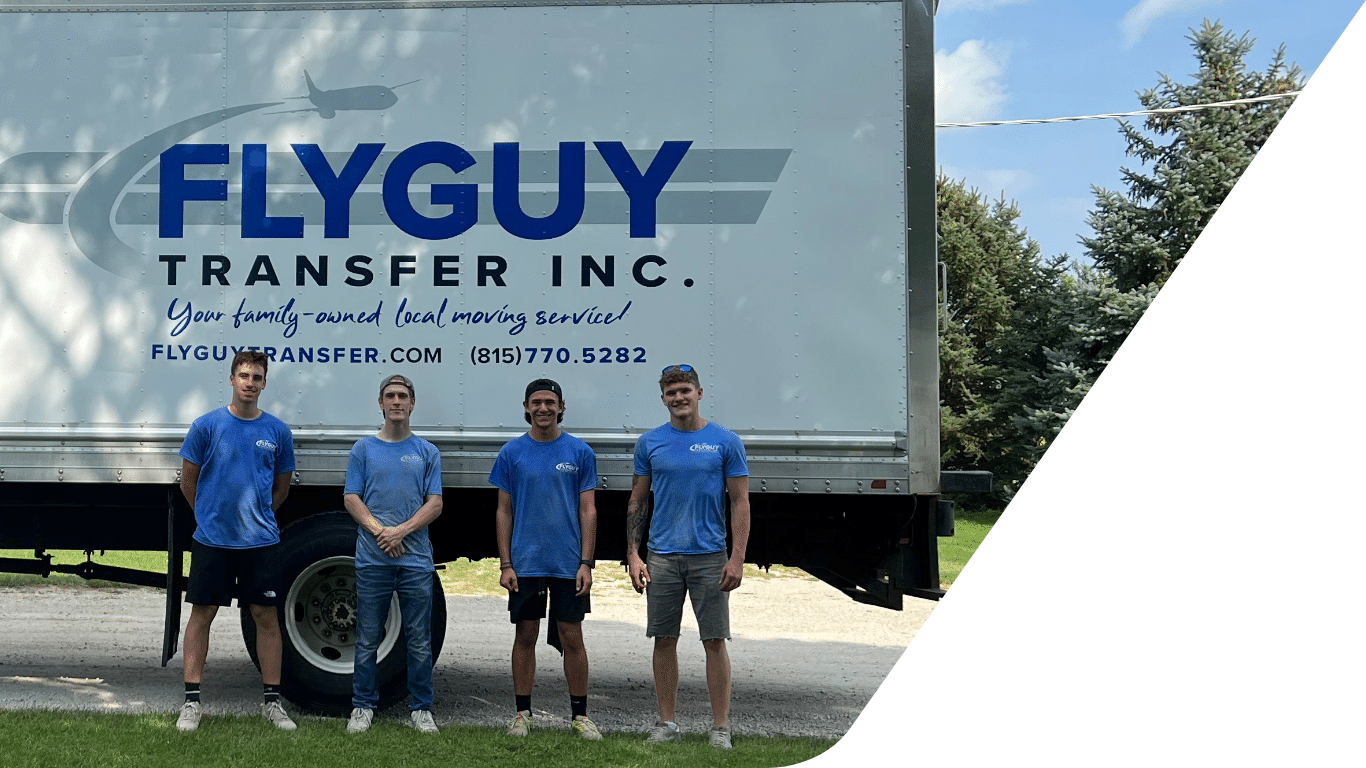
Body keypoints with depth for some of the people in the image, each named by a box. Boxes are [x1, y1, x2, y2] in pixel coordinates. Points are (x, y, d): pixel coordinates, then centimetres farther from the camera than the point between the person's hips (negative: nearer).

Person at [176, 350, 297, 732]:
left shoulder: (278, 432, 3)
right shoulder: (207, 425, -2)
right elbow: (188, 481, 7)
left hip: (261, 540, 1)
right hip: (212, 539, -1)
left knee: (267, 616, 4)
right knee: (202, 614, 2)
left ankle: (272, 700, 12)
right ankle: (192, 700, 8)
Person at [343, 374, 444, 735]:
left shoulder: (427, 452, 9)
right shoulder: (364, 449, 9)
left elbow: (435, 504, 3)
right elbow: (351, 499, 4)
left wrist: (402, 530, -12)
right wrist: (379, 530, -12)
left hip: (416, 560, 0)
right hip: (372, 560, 0)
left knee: (419, 641, 3)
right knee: (367, 640, 4)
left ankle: (421, 708, 11)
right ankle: (363, 706, 14)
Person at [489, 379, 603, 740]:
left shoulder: (580, 452, 2)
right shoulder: (512, 452, 4)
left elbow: (588, 511, 2)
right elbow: (504, 511, 5)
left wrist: (586, 563, -6)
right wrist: (505, 564, -2)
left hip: (569, 562, -1)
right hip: (525, 562, 1)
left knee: (572, 638, 2)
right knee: (525, 636, 7)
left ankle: (579, 715, 11)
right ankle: (523, 714, 16)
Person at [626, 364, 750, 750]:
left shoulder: (725, 441, -1)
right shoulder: (650, 442, 5)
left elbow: (740, 502, -1)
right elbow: (636, 502, 9)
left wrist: (737, 558, -10)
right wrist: (633, 555, -1)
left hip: (710, 557, -2)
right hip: (662, 558, 2)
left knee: (715, 640, -1)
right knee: (665, 640, 6)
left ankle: (720, 726, 6)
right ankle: (666, 722, 16)